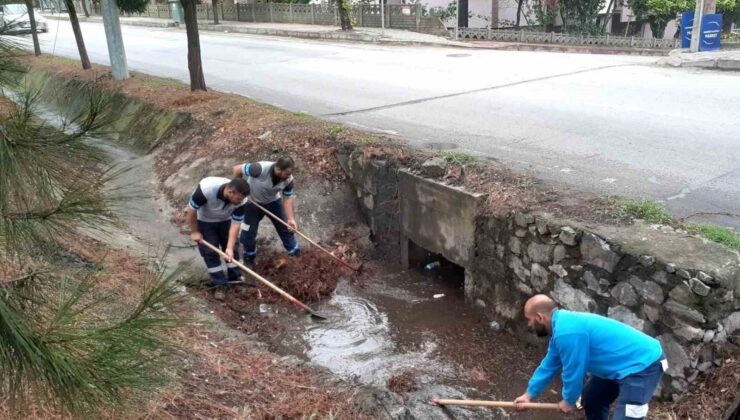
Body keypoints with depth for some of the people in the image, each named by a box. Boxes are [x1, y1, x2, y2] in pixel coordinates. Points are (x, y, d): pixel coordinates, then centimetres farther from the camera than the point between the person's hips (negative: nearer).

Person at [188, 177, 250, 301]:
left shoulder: (240, 200, -31)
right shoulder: (206, 189, -42)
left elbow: (235, 224, -23)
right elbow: (191, 209, -26)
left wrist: (230, 247, -30)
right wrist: (194, 232, -16)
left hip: (225, 220, 3)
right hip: (205, 221, -3)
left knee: (232, 249, 4)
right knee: (210, 251, -4)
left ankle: (236, 278, 21)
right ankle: (220, 284, 5)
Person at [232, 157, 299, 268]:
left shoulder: (288, 179, -26)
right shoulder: (260, 169, -41)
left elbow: (287, 198, -16)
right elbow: (237, 169, -28)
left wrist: (291, 219, -28)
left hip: (273, 201, 3)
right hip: (253, 202, -3)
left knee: (286, 227, 6)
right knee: (249, 232, 2)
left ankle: (296, 254, 23)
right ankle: (249, 258, 26)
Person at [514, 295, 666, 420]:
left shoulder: (567, 332, -27)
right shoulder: (561, 325, 7)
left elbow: (573, 373, -16)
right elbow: (549, 366, 18)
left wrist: (568, 401, 3)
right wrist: (529, 394, 24)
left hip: (642, 365, -11)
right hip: (622, 363, 11)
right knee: (591, 398, 23)